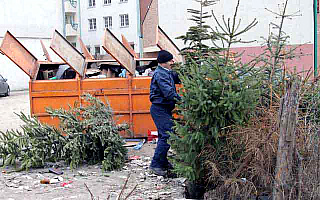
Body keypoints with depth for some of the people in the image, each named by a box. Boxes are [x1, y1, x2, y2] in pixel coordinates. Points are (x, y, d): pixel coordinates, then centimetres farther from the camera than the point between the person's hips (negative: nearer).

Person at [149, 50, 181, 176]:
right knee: (167, 136, -13)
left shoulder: (167, 73, 16)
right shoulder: (160, 74, -16)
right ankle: (155, 164, -8)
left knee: (164, 135, 16)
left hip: (164, 109, 11)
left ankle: (163, 162, 27)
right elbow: (168, 93, -24)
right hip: (160, 109, -11)